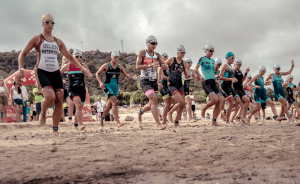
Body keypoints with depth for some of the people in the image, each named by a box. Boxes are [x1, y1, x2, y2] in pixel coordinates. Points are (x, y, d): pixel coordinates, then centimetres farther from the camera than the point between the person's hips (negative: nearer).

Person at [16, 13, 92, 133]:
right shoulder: (37, 39, 6)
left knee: (59, 101, -3)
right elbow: (23, 54, 7)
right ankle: (43, 114, 7)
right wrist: (21, 69, -8)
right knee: (50, 97, -26)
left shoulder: (58, 42, 17)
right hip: (42, 72, -4)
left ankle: (55, 130, 8)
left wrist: (81, 67, 8)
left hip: (56, 73, 4)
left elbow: (70, 57, 20)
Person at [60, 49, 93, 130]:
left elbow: (90, 76, -9)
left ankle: (75, 124, 34)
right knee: (79, 104, -28)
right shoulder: (68, 66, -1)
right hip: (72, 90, -3)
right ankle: (81, 124, -33)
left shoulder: (83, 65, 4)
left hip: (82, 90, 3)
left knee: (79, 108, 11)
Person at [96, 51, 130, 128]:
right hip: (107, 86, -5)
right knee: (114, 102, -24)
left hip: (116, 87, 5)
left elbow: (125, 76, 12)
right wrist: (100, 82, -12)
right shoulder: (106, 66, -2)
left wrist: (127, 76, -12)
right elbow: (97, 74, 3)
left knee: (109, 106, 13)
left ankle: (101, 121, 32)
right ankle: (118, 122, -30)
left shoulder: (119, 67, 8)